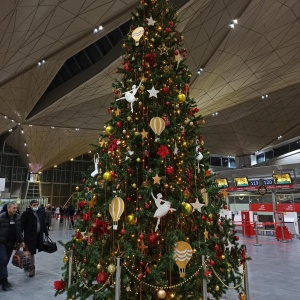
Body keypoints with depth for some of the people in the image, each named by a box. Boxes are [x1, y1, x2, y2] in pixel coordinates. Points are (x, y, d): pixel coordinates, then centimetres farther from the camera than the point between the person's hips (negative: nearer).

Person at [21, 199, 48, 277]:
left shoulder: (41, 212, 6)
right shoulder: (25, 214, -10)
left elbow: (43, 224, 14)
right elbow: (22, 226, -12)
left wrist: (46, 233, 15)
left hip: (38, 236, 5)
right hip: (29, 236, -5)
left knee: (32, 252, 13)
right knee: (30, 252, 0)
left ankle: (27, 266, 32)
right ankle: (31, 268, 13)